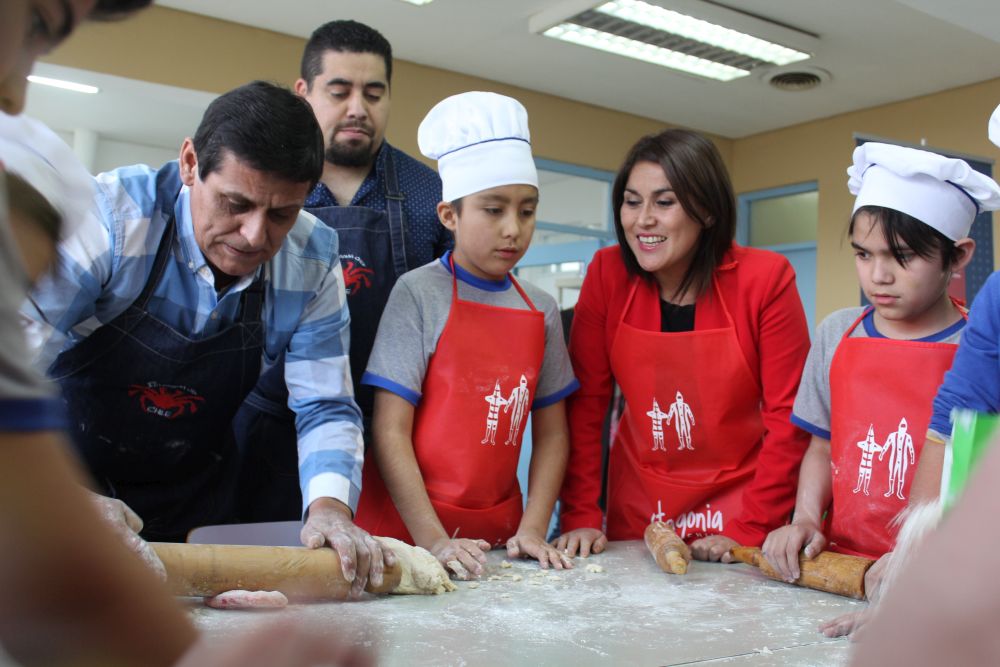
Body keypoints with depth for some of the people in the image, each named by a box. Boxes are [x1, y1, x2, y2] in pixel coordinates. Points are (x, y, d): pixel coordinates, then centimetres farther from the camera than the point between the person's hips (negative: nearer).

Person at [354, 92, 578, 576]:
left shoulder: (541, 311, 5)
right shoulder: (418, 293, -8)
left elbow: (551, 433, 7)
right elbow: (390, 432, -11)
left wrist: (532, 530, -4)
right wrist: (433, 540, -16)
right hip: (408, 530, -4)